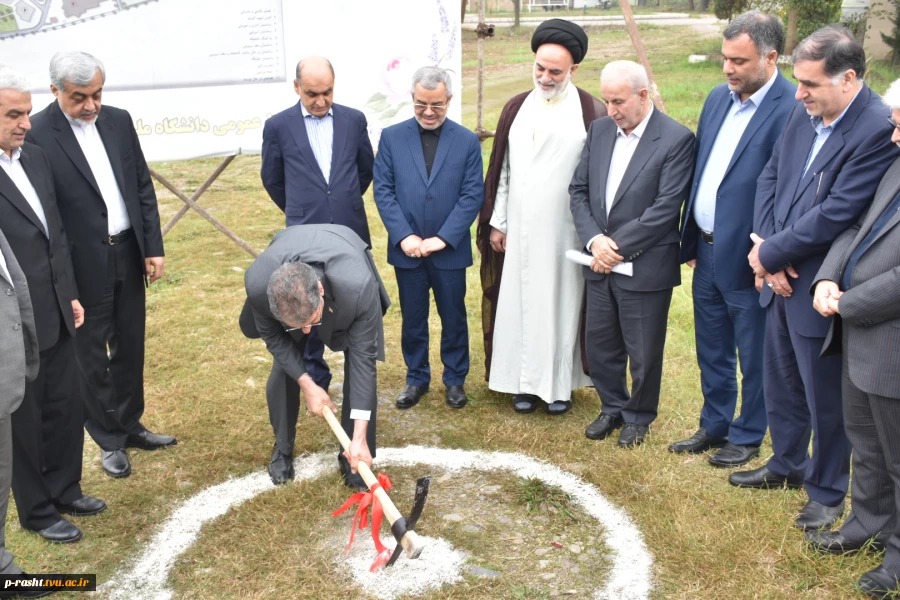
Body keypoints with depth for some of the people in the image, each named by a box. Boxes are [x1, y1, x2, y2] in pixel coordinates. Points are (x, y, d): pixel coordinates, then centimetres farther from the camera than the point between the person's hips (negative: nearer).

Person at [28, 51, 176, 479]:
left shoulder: (118, 120, 3)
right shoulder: (36, 135, -14)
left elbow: (143, 187, 8)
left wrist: (153, 247, 5)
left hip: (129, 255, 5)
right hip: (83, 265, -5)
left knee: (130, 347, 17)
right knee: (92, 356, 10)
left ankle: (130, 425, 35)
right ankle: (109, 440, 26)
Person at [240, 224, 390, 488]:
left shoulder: (358, 287, -47)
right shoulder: (258, 283, -41)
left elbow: (363, 359, -35)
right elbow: (272, 336, -17)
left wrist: (359, 437, -34)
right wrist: (307, 384, -20)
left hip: (347, 267, -1)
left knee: (360, 366, -10)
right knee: (283, 367, -2)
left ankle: (352, 456, 8)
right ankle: (283, 448, 23)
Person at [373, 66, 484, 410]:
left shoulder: (467, 141, -1)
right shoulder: (392, 137, 1)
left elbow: (473, 195, -5)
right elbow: (383, 190, -2)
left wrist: (442, 238, -13)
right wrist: (404, 236, -12)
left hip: (451, 250, -1)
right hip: (407, 250, 1)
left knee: (454, 318, 11)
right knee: (412, 319, 12)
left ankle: (455, 380, 27)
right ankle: (416, 379, 27)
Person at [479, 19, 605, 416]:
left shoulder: (591, 113, -5)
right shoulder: (516, 108, 7)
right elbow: (502, 169, 9)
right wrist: (496, 222, 7)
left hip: (565, 231, -3)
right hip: (519, 230, 4)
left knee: (561, 302, 5)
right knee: (520, 302, 7)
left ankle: (560, 382, 19)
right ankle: (525, 382, 19)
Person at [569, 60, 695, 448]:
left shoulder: (676, 139, -12)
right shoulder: (599, 130, 6)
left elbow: (666, 208, -17)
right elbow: (578, 190, 6)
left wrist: (618, 246, -16)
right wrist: (594, 239, -10)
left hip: (645, 267, -5)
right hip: (600, 264, 5)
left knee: (643, 353, 9)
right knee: (600, 344, 16)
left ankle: (638, 416, 31)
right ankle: (612, 408, 37)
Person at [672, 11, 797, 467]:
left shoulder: (792, 110, -18)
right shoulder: (718, 97, 7)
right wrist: (690, 240, 12)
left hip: (747, 259, -7)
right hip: (707, 253, 7)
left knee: (754, 358, 12)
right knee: (712, 352, 21)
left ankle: (748, 436, 31)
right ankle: (714, 426, 39)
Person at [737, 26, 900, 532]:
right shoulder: (806, 113, 1)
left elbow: (834, 215, -25)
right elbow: (771, 176, 7)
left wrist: (769, 252, -14)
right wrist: (768, 250, -6)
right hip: (781, 279, 7)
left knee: (825, 398, 10)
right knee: (781, 382, 23)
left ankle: (827, 492, 32)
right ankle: (787, 464, 45)